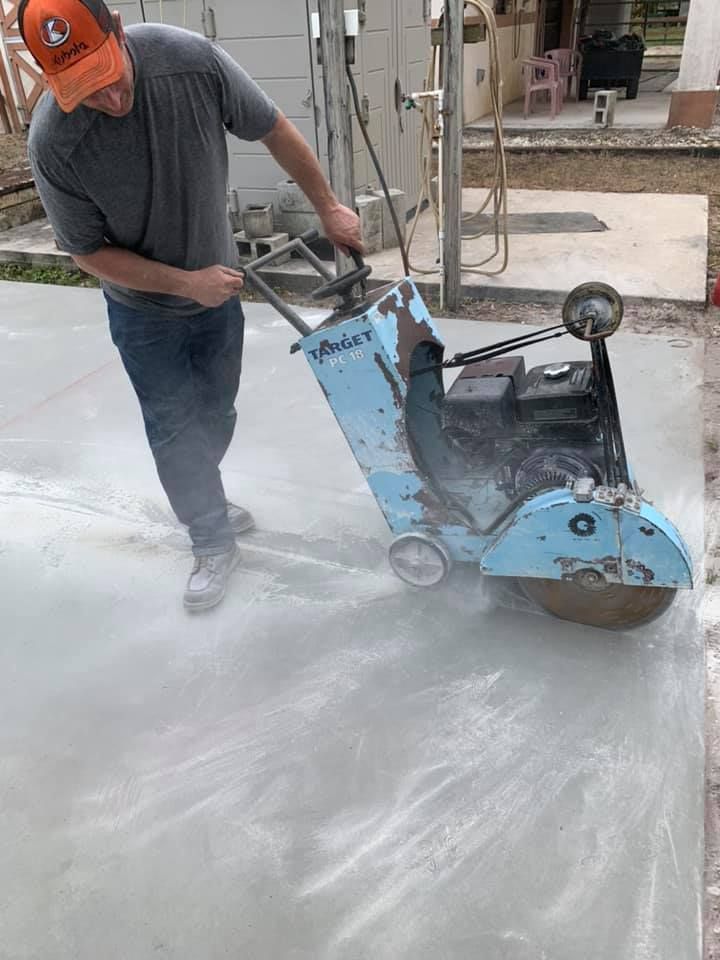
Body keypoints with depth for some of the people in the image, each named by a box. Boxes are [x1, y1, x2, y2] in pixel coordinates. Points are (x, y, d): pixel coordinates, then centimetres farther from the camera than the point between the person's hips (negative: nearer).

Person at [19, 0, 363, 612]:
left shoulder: (192, 60, -22)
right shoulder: (54, 143, -27)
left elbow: (272, 130, -9)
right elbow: (88, 250, -17)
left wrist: (328, 207, -3)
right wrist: (186, 282, -23)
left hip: (219, 287, 3)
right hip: (146, 310, -2)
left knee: (216, 417, 16)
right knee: (176, 430, 2)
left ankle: (202, 503, 43)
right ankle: (213, 541, 22)